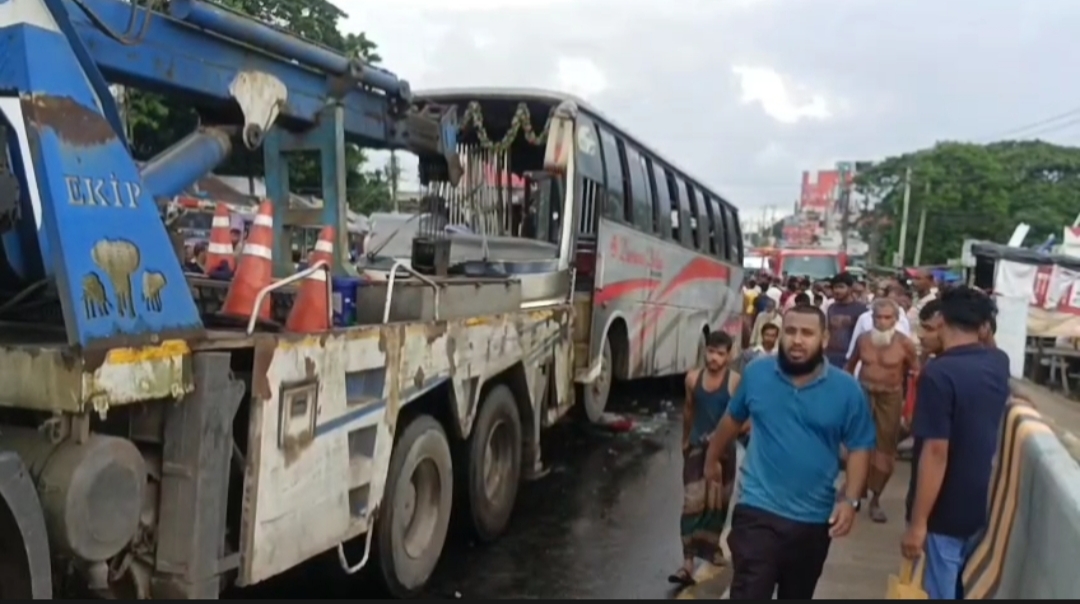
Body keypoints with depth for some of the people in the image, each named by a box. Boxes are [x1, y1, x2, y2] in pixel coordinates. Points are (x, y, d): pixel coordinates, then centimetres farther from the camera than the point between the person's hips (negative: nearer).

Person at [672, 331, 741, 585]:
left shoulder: (736, 382, -14)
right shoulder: (693, 378, -3)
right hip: (696, 448, 1)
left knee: (718, 504, 16)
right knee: (693, 504, -7)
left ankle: (711, 545, 41)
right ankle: (688, 564, -8)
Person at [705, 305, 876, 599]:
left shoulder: (846, 389, -8)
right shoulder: (756, 373, -5)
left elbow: (859, 448, -2)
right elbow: (733, 419, 11)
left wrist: (850, 500, -12)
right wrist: (713, 457, 22)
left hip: (814, 519, 1)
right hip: (758, 510, -1)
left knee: (797, 595, 22)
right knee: (748, 594, -7)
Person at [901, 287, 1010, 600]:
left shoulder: (938, 372, -23)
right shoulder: (999, 363, 0)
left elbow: (936, 452, -26)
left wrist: (918, 522, -21)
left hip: (944, 514, -7)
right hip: (981, 506, 7)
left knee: (937, 592, 6)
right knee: (957, 588, 22)